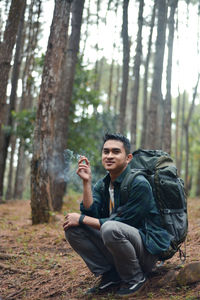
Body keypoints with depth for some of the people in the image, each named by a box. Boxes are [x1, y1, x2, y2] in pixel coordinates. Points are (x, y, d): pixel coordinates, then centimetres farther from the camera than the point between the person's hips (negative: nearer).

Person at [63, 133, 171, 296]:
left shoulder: (139, 184, -17)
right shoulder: (102, 185, 6)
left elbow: (121, 223, -20)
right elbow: (90, 213, -7)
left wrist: (81, 219, -15)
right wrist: (86, 181, -15)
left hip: (147, 248, -7)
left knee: (110, 228, -36)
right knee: (71, 228, -5)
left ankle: (135, 278, -9)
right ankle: (110, 276, 1)